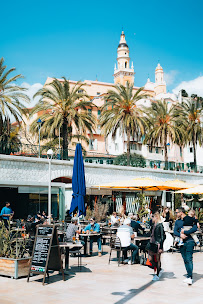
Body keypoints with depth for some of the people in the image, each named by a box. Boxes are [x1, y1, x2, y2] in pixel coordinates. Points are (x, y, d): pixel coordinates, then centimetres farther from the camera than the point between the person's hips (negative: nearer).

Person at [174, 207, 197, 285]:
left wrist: (184, 232, -15)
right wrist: (180, 235, -16)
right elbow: (175, 232, 5)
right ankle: (189, 276, 12)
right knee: (185, 260, 7)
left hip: (189, 242, -6)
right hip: (181, 242, 6)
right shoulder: (177, 221, 14)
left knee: (189, 259, -13)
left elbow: (195, 228, -15)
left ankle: (190, 277, -15)